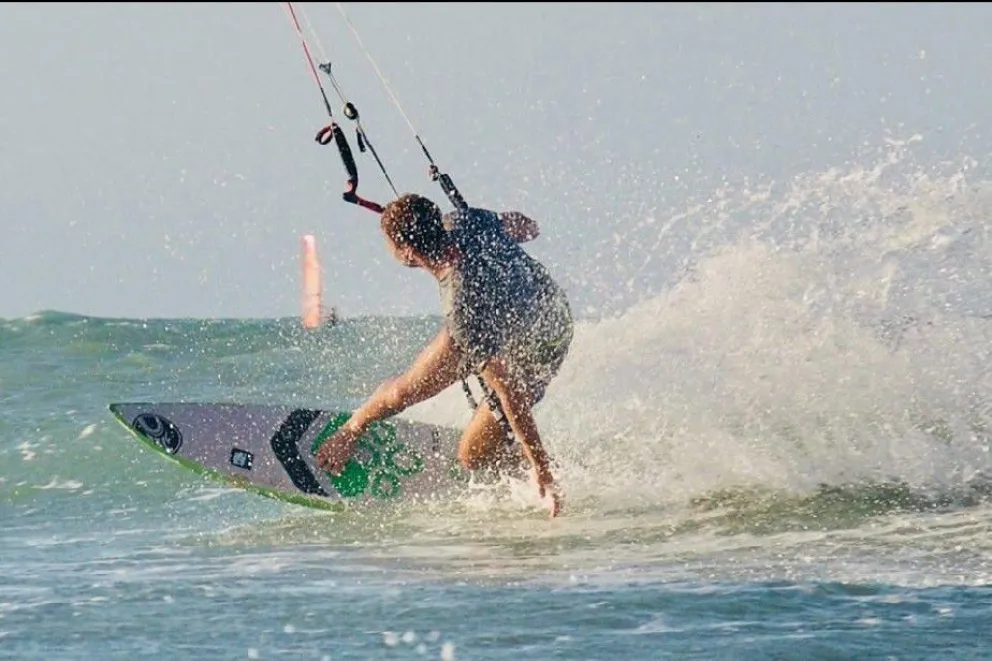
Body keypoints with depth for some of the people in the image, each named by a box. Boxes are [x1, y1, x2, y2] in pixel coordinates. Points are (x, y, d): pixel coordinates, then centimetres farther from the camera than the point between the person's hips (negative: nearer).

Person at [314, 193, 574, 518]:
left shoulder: (463, 308, -45)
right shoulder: (458, 221, -27)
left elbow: (509, 394, -42)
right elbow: (525, 226, -6)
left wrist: (541, 471, -39)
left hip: (538, 347, -7)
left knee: (473, 454, -7)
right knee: (408, 388, 12)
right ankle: (349, 431, 36)